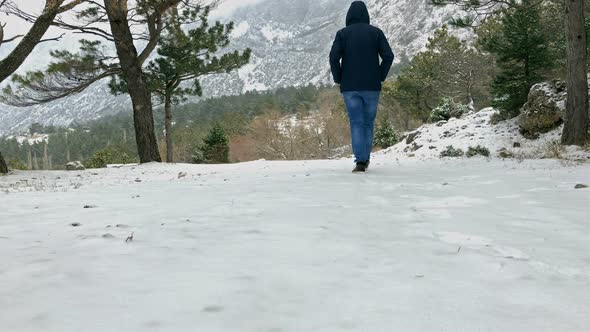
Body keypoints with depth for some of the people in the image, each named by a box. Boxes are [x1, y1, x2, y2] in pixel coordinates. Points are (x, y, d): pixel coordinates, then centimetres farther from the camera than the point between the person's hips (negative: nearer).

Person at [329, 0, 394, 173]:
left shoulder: (342, 33, 1)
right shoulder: (376, 32, 3)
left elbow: (334, 57, -10)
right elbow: (388, 56, -5)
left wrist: (339, 79, 2)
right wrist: (380, 77, 5)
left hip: (350, 87, -1)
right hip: (372, 86, 1)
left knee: (356, 123, 1)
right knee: (369, 122, 13)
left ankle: (360, 161, -9)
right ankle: (366, 158, 19)